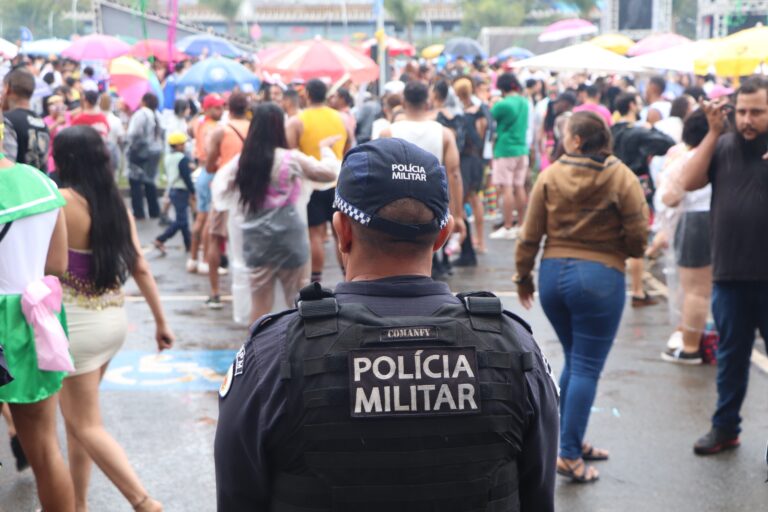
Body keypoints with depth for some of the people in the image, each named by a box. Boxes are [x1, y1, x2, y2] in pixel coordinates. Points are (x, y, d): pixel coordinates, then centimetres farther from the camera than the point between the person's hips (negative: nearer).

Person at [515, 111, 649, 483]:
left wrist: (523, 275, 14)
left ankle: (573, 441, 28)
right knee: (587, 368, 3)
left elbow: (530, 235, 1)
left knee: (574, 361, 20)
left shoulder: (549, 176, -1)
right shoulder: (622, 178, -7)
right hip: (600, 277, -4)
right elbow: (637, 238, -8)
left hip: (553, 272, 4)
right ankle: (570, 455, 3)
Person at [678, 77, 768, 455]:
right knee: (730, 355, 17)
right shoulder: (724, 145, 5)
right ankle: (725, 427, 31)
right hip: (730, 273, 4)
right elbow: (689, 182, -5)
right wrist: (713, 133, -9)